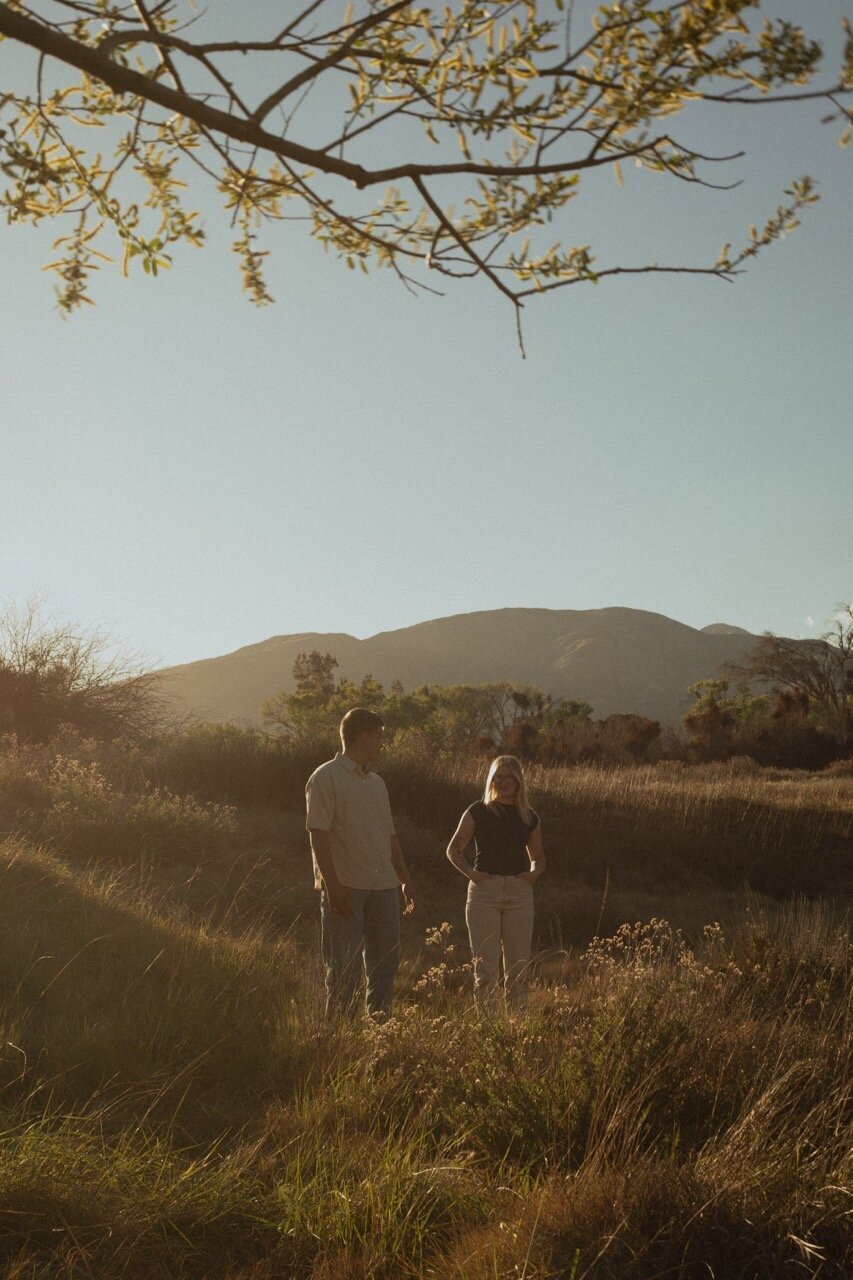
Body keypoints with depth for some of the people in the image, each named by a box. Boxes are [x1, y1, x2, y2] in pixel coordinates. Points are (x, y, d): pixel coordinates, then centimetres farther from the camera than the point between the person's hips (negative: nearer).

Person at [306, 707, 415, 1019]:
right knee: (345, 970, -2)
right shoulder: (326, 778, -5)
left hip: (383, 886, 7)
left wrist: (405, 880, 18)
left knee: (385, 962, 8)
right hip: (345, 887, -7)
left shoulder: (377, 783, 18)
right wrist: (333, 885, -20)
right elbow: (318, 834, -13)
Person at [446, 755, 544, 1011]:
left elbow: (538, 857, 22)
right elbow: (453, 849, 8)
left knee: (518, 967, 4)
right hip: (484, 891, -2)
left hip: (519, 892, 2)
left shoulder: (529, 818, 10)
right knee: (485, 967, -2)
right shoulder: (478, 812, 2)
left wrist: (534, 873, 1)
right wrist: (470, 872, -8)